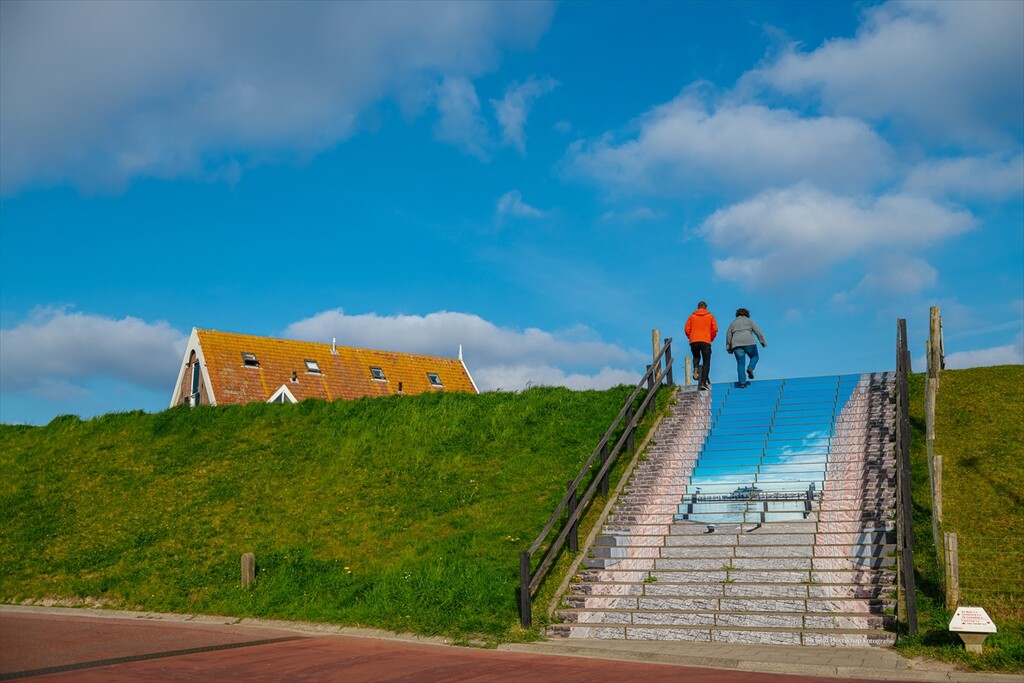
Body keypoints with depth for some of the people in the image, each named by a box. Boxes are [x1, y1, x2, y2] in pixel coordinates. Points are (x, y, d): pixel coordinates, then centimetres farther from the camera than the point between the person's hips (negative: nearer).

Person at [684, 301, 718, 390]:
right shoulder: (710, 316, 8)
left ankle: (696, 368, -6)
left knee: (696, 357, 26)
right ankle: (703, 383, -8)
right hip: (706, 342, -1)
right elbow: (715, 329, 1)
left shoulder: (692, 316, 10)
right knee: (706, 362, 3)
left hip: (694, 342, 1)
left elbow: (686, 329, 5)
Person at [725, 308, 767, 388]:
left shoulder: (733, 323, 25)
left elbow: (728, 336, 18)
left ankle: (742, 382, -7)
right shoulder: (749, 320, 17)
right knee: (754, 357, 18)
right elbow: (758, 332, 9)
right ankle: (750, 368, -12)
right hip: (749, 342, -2)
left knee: (740, 363, 3)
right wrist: (763, 342, 12)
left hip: (736, 344, 2)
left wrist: (729, 348, 20)